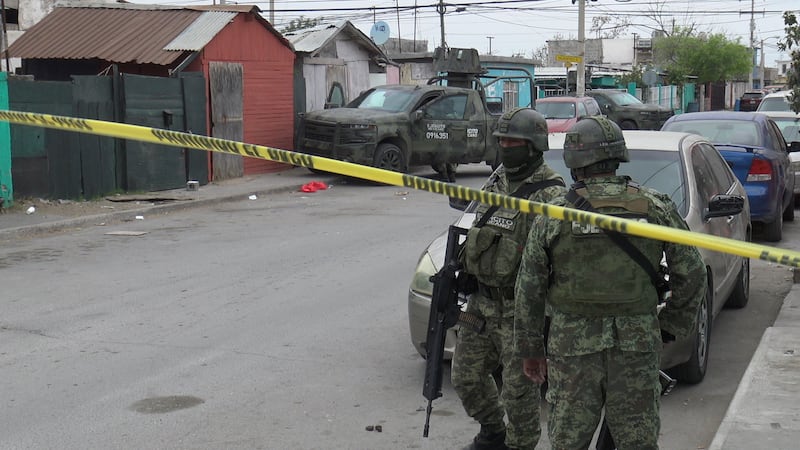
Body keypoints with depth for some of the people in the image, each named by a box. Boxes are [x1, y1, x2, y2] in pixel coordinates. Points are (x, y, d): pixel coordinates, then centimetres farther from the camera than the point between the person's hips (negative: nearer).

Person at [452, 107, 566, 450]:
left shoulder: (549, 194, -15)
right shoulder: (496, 181, 10)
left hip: (518, 309, -8)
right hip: (482, 300, 8)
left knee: (518, 387, 1)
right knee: (466, 376, 16)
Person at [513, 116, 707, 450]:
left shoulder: (553, 216, -3)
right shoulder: (656, 208, 0)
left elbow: (528, 290, 0)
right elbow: (692, 274, 3)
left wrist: (530, 348, 10)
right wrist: (671, 327, 14)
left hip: (571, 347, -1)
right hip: (638, 345, 1)